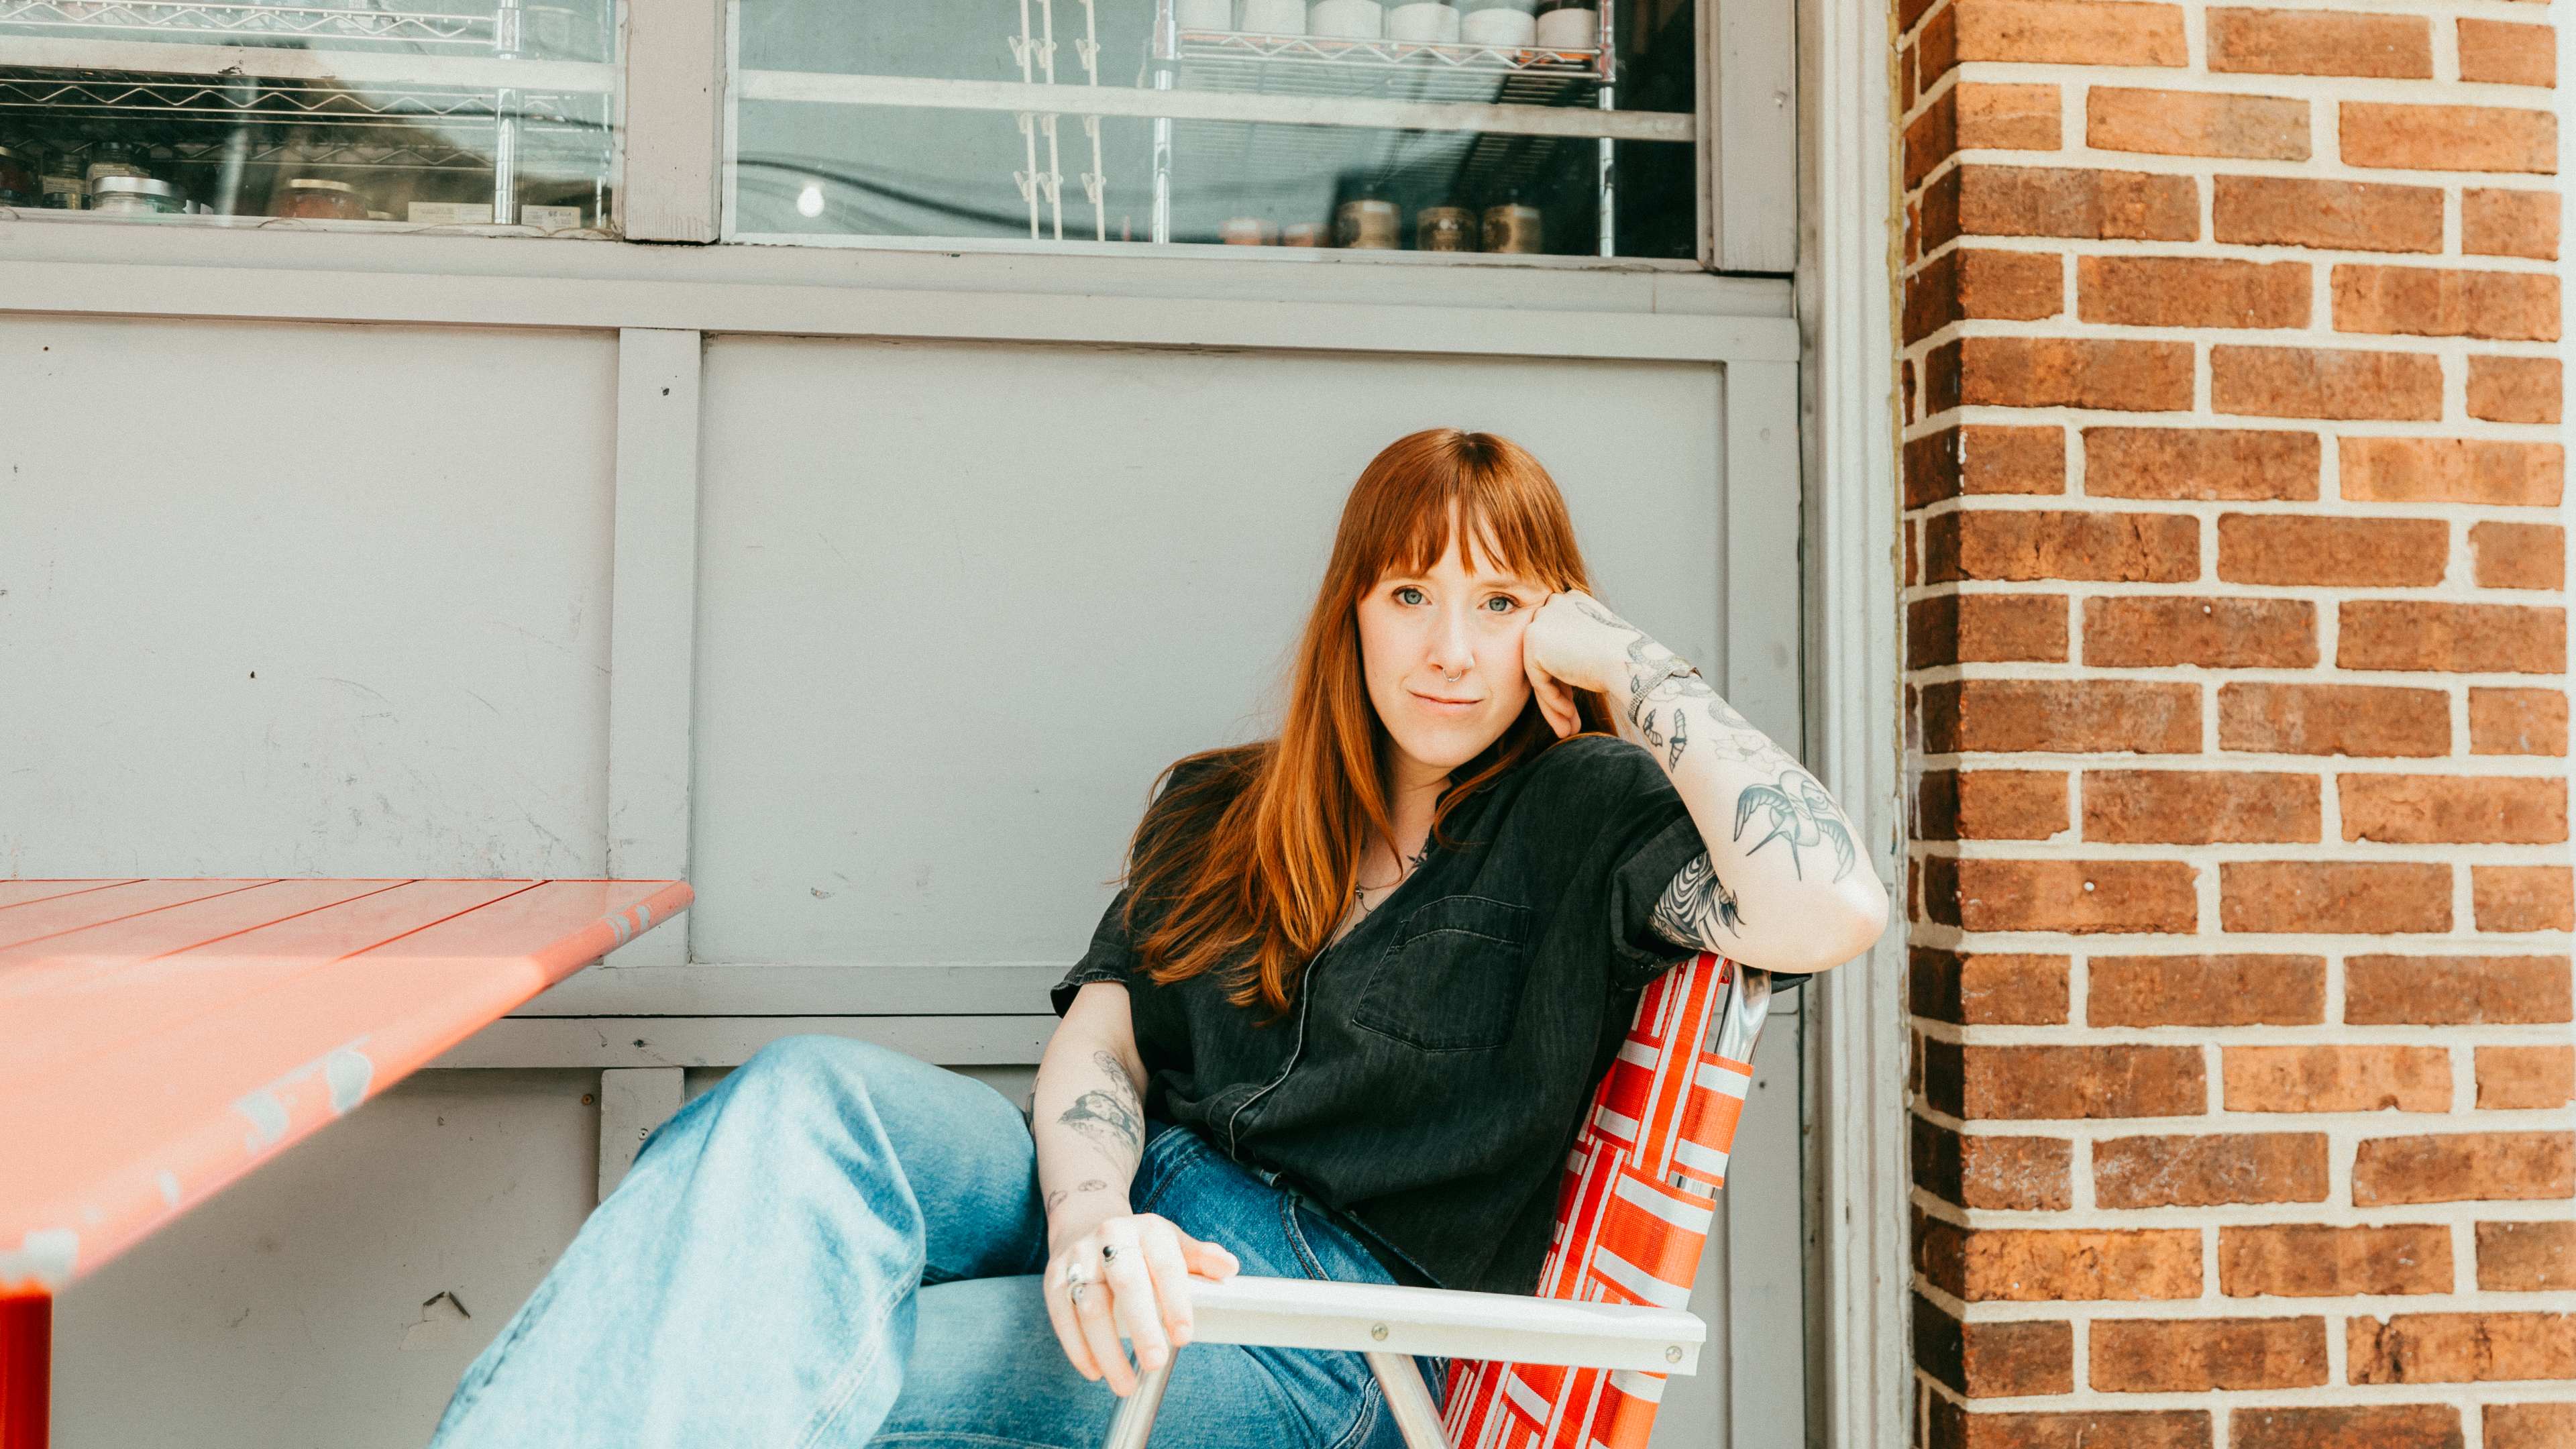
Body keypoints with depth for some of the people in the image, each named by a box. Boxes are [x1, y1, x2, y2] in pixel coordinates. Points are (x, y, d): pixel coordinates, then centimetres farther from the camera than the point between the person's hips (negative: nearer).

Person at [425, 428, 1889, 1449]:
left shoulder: (1586, 813, 2)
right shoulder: (1218, 808, 16)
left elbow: (1831, 908, -18)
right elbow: (1100, 1034, 4)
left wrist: (1632, 664, -8)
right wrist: (1089, 1220, -18)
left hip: (1335, 1327, -4)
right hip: (1141, 1228, 5)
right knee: (811, 1095, -27)